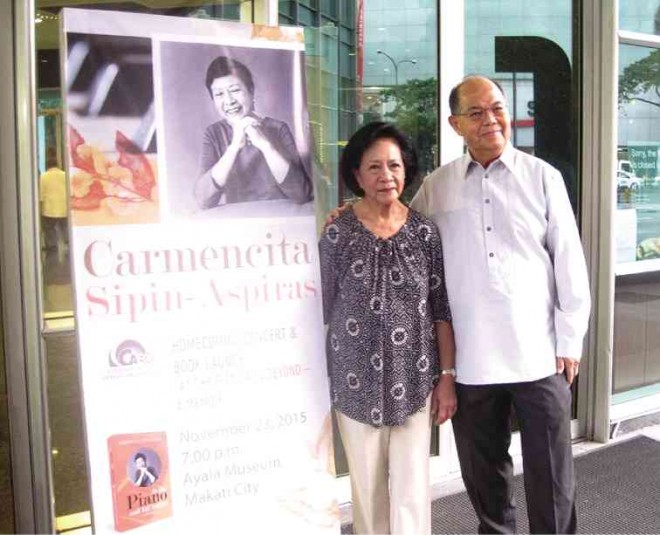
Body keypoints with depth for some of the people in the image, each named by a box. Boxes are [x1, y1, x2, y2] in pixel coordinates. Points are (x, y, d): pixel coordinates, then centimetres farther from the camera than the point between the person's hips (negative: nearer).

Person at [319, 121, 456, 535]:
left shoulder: (424, 231, -1)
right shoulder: (338, 233, -5)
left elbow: (441, 309, 2)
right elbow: (324, 308, 1)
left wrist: (447, 376, 1)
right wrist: (321, 380, 3)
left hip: (413, 380, 1)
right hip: (356, 381, -1)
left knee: (412, 489, 6)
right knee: (368, 486, 12)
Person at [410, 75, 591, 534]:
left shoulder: (543, 177, 0)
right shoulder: (435, 187, 5)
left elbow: (569, 261, 0)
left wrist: (570, 340, -2)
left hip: (538, 354, -1)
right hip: (471, 358, 2)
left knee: (550, 471, 7)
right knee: (483, 467, 16)